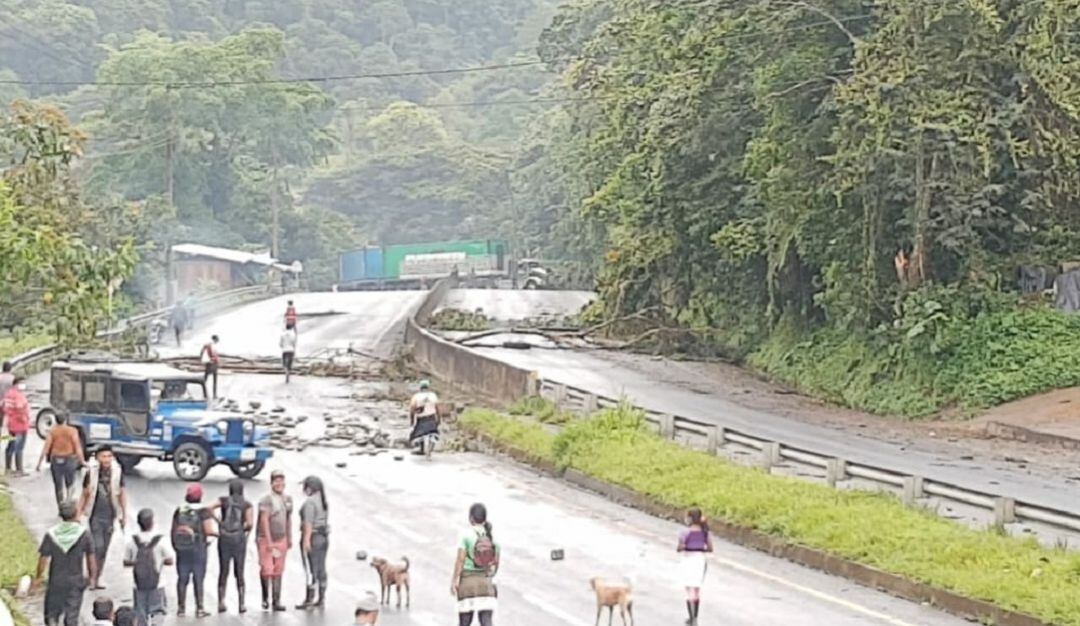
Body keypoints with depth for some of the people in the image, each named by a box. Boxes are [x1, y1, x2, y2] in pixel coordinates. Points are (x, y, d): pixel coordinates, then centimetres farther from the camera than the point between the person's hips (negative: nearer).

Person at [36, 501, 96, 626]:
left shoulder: (51, 535, -10)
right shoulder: (84, 534, -11)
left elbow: (43, 559, -5)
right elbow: (91, 559, -5)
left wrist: (38, 577, 10)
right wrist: (92, 576, 12)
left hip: (55, 582, 0)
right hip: (75, 582, 0)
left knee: (51, 614, 14)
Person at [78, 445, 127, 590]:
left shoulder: (117, 471, -5)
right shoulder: (91, 472, -11)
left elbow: (121, 494, 7)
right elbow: (85, 495, 0)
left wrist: (124, 515, 8)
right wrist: (79, 514, 2)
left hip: (110, 516, 3)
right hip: (96, 515, -3)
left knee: (104, 550, 10)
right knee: (98, 547, -13)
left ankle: (96, 578, 21)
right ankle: (92, 577, -1)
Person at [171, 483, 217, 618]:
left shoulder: (179, 510, 5)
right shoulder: (203, 511, -8)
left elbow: (173, 531, 8)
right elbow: (208, 531, -15)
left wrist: (175, 546, 19)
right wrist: (218, 533, 3)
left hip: (182, 549, 4)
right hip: (198, 548, -4)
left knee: (182, 578, 9)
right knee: (198, 579, 2)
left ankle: (181, 608, 11)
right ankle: (199, 608, 3)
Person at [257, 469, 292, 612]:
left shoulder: (287, 500, 10)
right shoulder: (266, 500, -13)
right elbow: (265, 521, -17)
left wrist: (290, 538, 18)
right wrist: (269, 542, -21)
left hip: (281, 540, 6)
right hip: (266, 540, -6)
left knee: (278, 572, 5)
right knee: (267, 570, -9)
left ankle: (276, 601, 8)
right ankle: (265, 598, 12)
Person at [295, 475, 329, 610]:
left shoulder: (310, 502, -15)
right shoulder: (323, 501, 12)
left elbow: (308, 522, -21)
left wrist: (306, 540, -23)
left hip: (313, 537, -9)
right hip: (324, 537, 9)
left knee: (311, 570, -6)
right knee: (321, 569, 11)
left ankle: (309, 600, -5)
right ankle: (322, 599, 14)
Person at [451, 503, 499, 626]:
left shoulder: (466, 534, -8)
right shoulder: (492, 535, 3)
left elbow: (461, 559, -15)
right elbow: (496, 561, 7)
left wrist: (454, 580, -10)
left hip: (468, 579, -3)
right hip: (486, 581, 3)